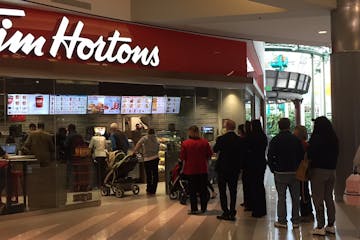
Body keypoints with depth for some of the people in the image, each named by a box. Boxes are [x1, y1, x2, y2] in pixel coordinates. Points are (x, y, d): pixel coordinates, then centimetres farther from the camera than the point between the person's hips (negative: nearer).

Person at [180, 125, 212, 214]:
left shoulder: (185, 143, -11)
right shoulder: (204, 142, -4)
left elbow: (182, 158, -7)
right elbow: (210, 155, 3)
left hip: (190, 170, -2)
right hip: (202, 170, 2)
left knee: (192, 190, 7)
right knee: (203, 189, 14)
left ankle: (194, 209, 8)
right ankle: (203, 208, 21)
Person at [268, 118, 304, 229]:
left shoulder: (275, 140, -5)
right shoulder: (296, 139, -1)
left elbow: (270, 156, -6)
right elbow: (302, 155, 2)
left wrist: (273, 169, 6)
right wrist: (298, 168, 13)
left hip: (280, 173, -2)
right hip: (294, 172, 2)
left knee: (281, 198, 4)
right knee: (295, 197, 9)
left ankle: (282, 221, 6)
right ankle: (295, 221, 12)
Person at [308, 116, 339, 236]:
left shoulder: (316, 138, -14)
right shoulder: (334, 138, 5)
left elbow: (310, 154, -13)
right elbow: (336, 153, 12)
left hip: (318, 170, -6)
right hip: (331, 170, 6)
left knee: (318, 199, 0)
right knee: (329, 198, 14)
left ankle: (320, 227, 1)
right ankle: (331, 225, 19)